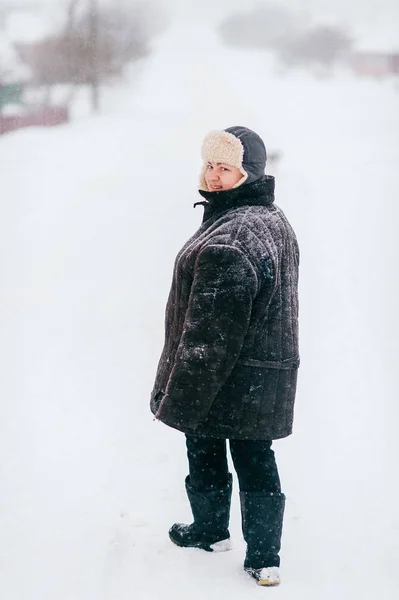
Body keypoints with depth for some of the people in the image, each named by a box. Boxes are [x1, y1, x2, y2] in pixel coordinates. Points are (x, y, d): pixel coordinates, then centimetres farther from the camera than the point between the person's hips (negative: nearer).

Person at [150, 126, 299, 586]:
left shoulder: (225, 243, -27)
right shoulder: (276, 221, 6)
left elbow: (209, 333, -26)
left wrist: (176, 399, -19)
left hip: (222, 380, -8)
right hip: (268, 376, 9)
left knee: (205, 454, 15)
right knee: (257, 461, 13)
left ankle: (211, 530, 36)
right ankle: (264, 559, 16)